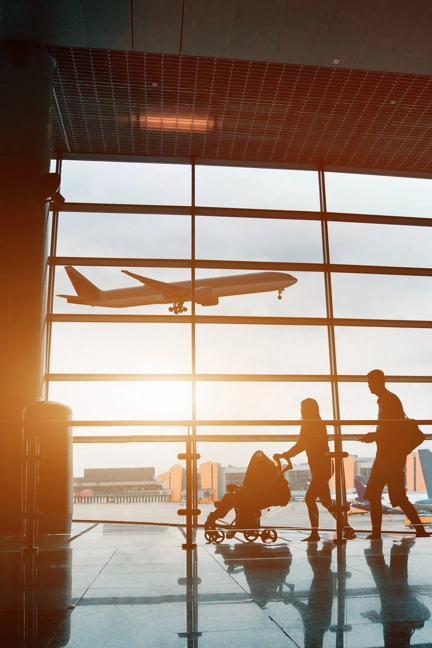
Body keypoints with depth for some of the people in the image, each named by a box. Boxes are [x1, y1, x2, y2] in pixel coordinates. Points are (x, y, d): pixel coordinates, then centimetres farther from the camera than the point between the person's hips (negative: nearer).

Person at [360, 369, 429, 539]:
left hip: (393, 455, -10)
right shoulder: (384, 400, 16)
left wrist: (374, 436, -17)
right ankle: (376, 534, 11)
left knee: (399, 498, -7)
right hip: (385, 455, 10)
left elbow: (397, 429, -21)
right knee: (373, 495, 8)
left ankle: (421, 532, 1)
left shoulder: (390, 400, -13)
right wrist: (373, 436, 11)